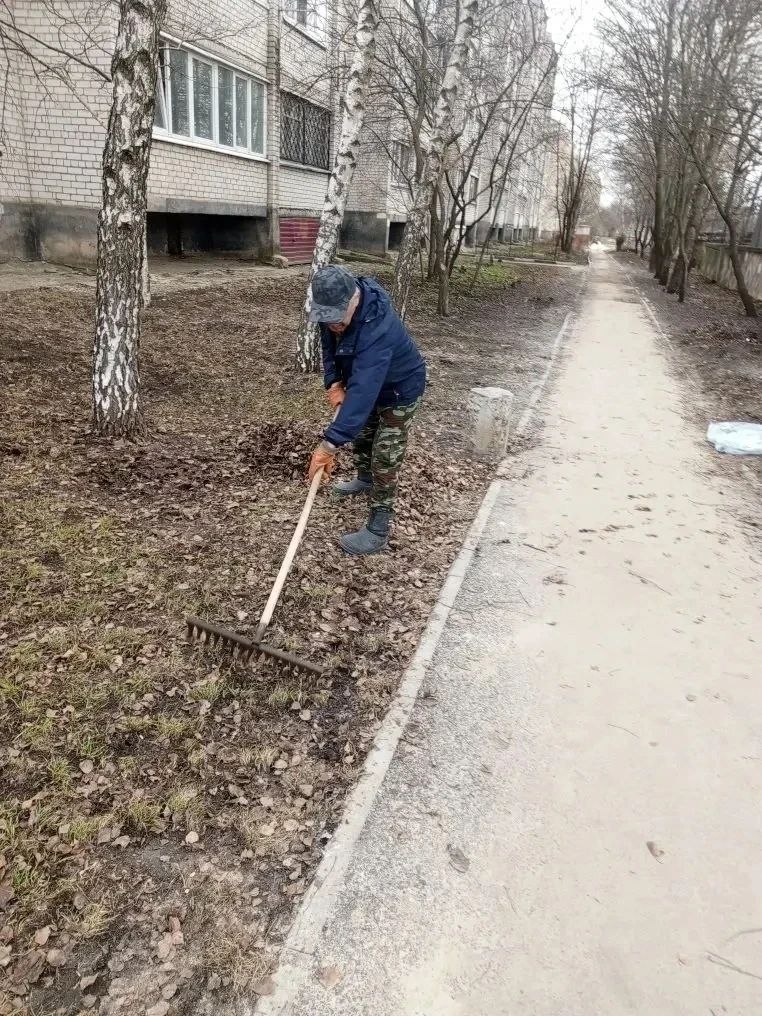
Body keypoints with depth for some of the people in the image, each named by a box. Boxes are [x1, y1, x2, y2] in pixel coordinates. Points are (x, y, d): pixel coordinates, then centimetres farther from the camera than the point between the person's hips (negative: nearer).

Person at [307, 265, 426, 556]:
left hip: (400, 390, -8)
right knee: (360, 433, 25)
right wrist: (334, 382, -14)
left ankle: (378, 532, 2)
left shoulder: (376, 329, -44)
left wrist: (330, 443, -56)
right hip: (370, 383, 8)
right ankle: (364, 480, 53)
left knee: (385, 459, -7)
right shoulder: (334, 310, -19)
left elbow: (362, 391, -51)